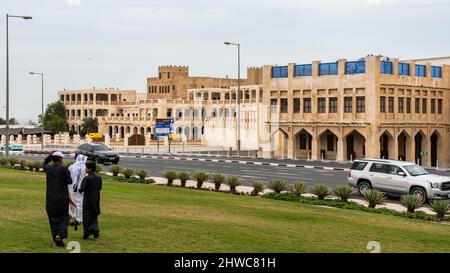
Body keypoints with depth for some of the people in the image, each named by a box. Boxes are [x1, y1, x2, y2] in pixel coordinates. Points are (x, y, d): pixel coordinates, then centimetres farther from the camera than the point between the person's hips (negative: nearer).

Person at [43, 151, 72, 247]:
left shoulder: (48, 168, 1)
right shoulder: (63, 169, -11)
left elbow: (45, 163, 24)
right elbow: (69, 181, -7)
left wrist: (51, 155, 12)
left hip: (50, 199, 3)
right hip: (62, 199, -3)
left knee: (53, 219, 11)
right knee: (63, 218, 9)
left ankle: (55, 240, 12)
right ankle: (60, 235, -11)